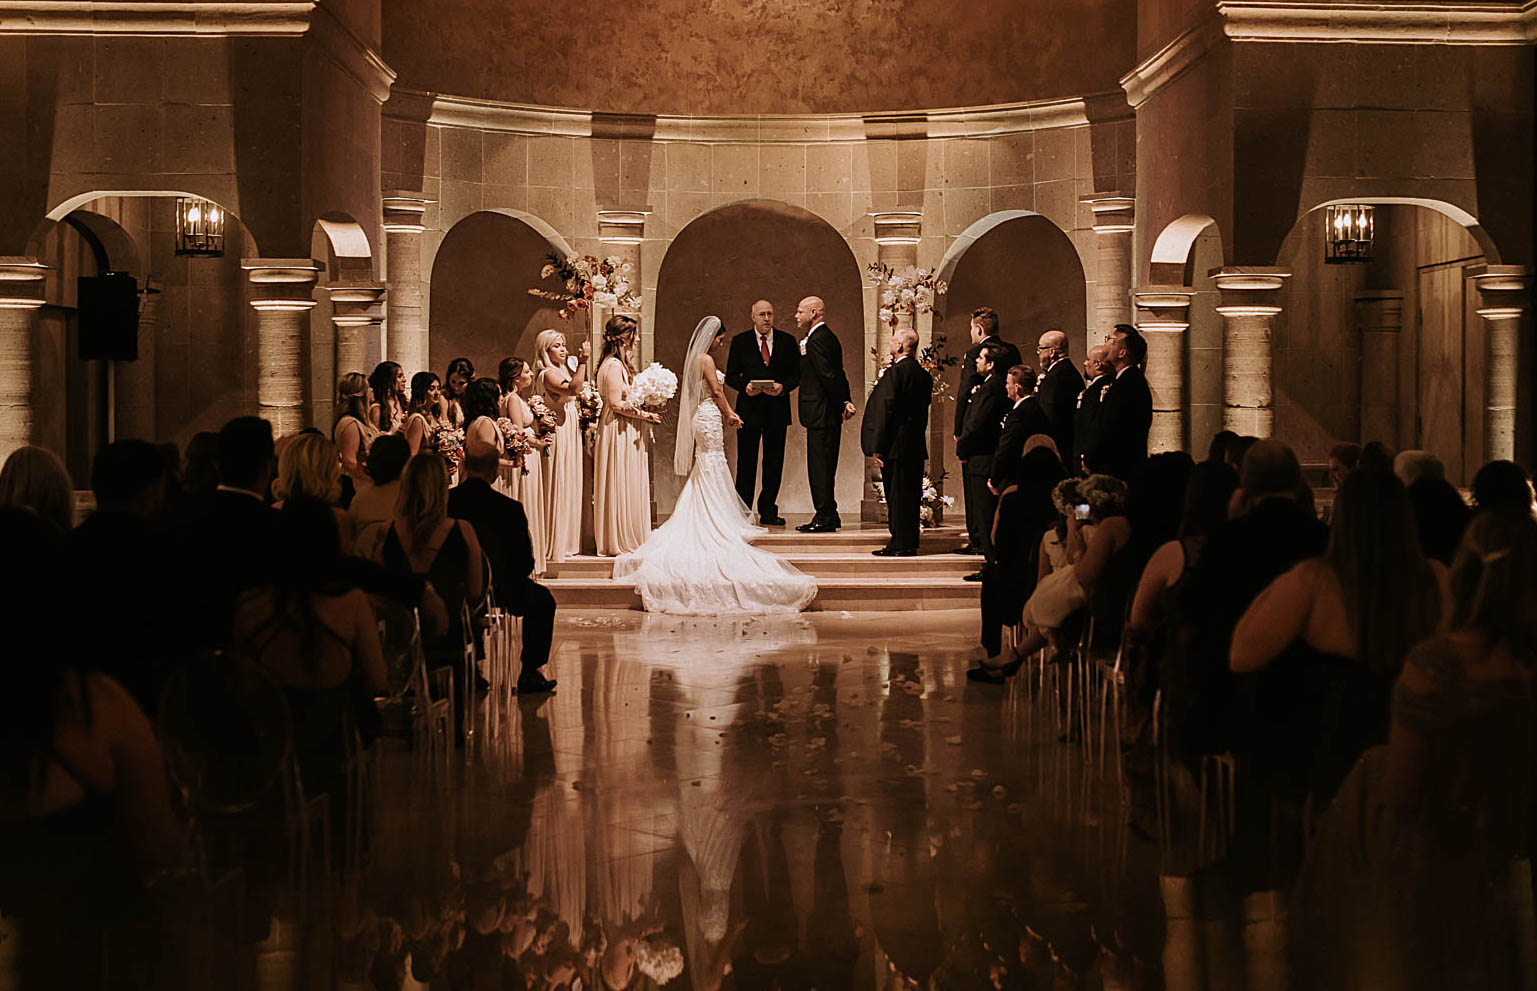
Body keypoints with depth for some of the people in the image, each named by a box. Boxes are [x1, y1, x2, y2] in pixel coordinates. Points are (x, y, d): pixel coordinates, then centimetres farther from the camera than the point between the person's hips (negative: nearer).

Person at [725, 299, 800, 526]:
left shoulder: (787, 341, 8)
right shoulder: (740, 341, 5)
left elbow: (797, 375, 8)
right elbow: (731, 376, 5)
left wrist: (783, 387, -12)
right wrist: (745, 386, -14)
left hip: (777, 410, 2)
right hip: (749, 409, -2)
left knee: (774, 463, 5)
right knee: (746, 463, -3)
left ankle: (768, 511, 13)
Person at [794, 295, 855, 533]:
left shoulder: (817, 340, -15)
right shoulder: (827, 336, 17)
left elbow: (829, 376, -20)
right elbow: (836, 375, 16)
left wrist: (842, 405, -14)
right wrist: (846, 401, 7)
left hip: (821, 414, -11)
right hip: (828, 415, 11)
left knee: (820, 466, -6)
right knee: (823, 466, 14)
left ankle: (825, 517, -3)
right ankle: (828, 516, 18)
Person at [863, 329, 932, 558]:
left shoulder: (894, 373, -16)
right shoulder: (924, 375, 9)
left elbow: (885, 411, -17)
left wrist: (877, 448, -15)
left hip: (896, 445, -8)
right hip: (916, 445, 8)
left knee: (896, 495, -3)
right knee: (911, 494, 12)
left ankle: (900, 544, -1)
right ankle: (909, 543, 17)